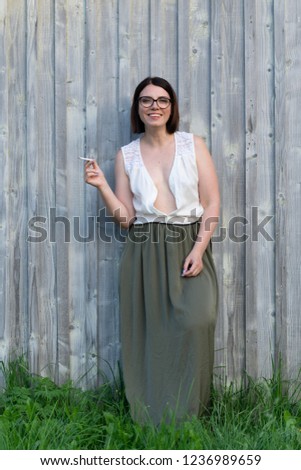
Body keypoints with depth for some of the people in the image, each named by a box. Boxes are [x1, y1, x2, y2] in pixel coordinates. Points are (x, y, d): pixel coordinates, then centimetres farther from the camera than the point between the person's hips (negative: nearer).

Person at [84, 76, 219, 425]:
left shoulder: (193, 145, 7)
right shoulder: (126, 155, 10)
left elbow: (212, 203, 2)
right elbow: (125, 217, 6)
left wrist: (198, 249, -10)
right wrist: (102, 186, -9)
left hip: (188, 248, -1)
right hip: (144, 253, 1)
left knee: (196, 321, -20)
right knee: (149, 333, -1)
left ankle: (186, 413, -4)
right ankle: (151, 417, 12)